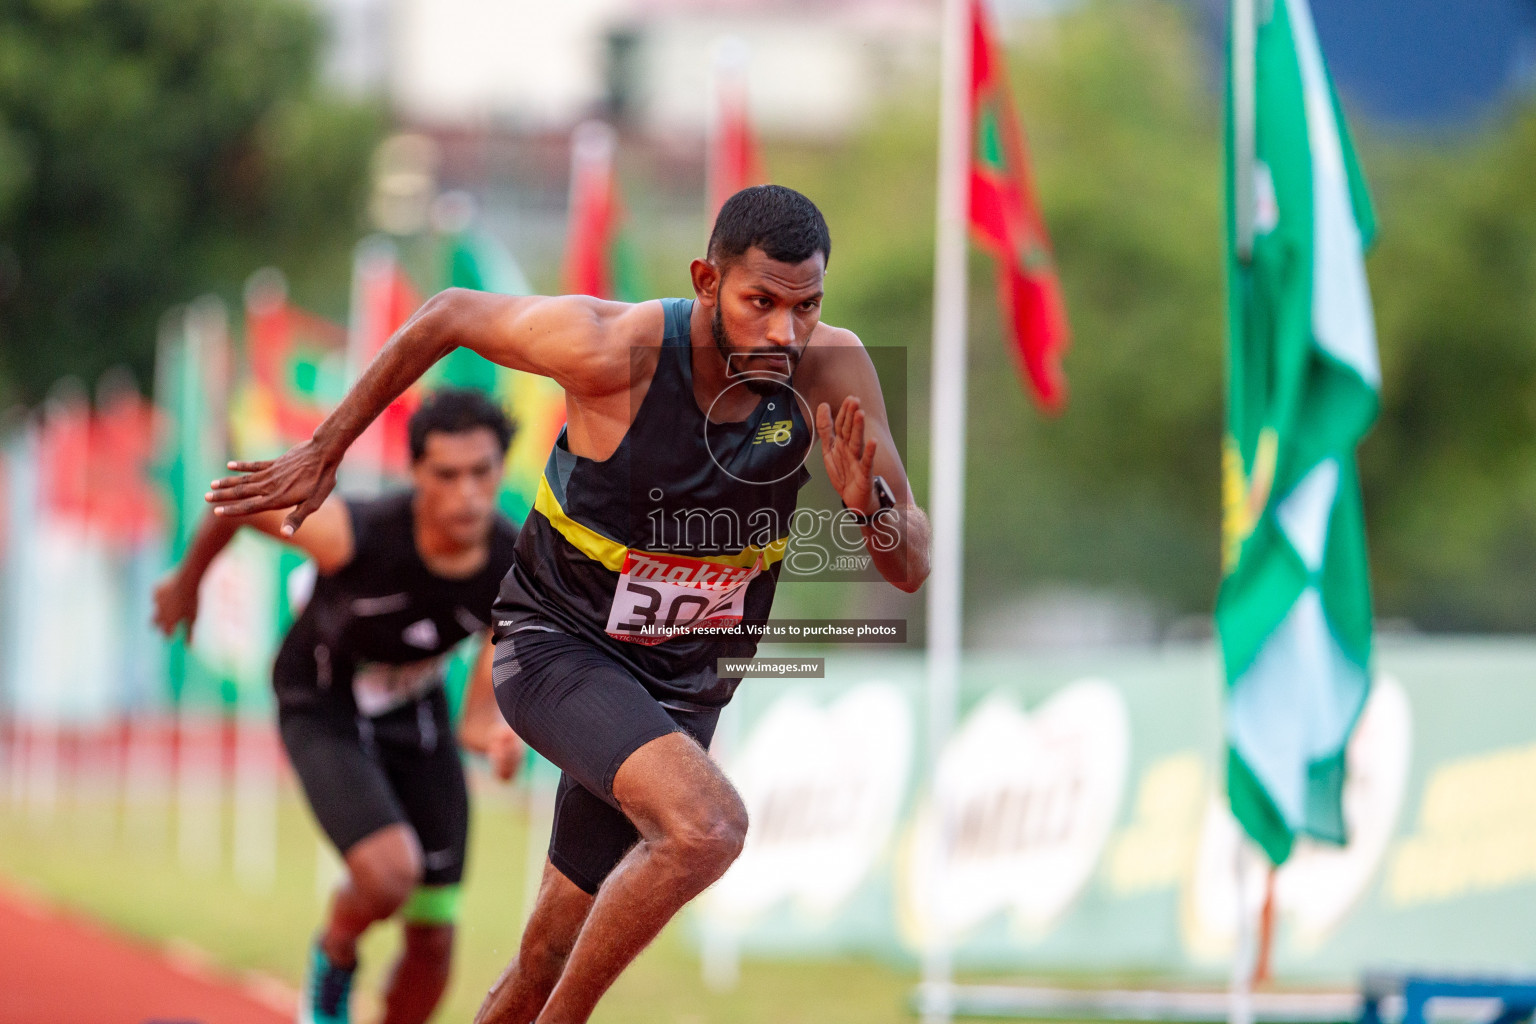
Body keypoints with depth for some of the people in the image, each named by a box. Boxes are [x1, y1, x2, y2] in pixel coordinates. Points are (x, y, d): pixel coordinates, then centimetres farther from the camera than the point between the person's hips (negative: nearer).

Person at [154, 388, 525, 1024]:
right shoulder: (354, 534, -35)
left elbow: (479, 718, -20)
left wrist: (492, 733, -46)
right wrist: (187, 580, 3)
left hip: (415, 714, 4)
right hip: (323, 712, -4)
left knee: (433, 935, 3)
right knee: (390, 874, -28)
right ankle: (334, 957, 7)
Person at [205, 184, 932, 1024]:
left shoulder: (831, 372, -15)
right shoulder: (611, 349, -24)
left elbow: (911, 571, -10)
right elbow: (449, 316, -6)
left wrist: (869, 505, -33)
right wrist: (324, 452, 1)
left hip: (681, 685, 5)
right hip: (557, 643, -5)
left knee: (553, 956, 13)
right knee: (705, 826, -32)